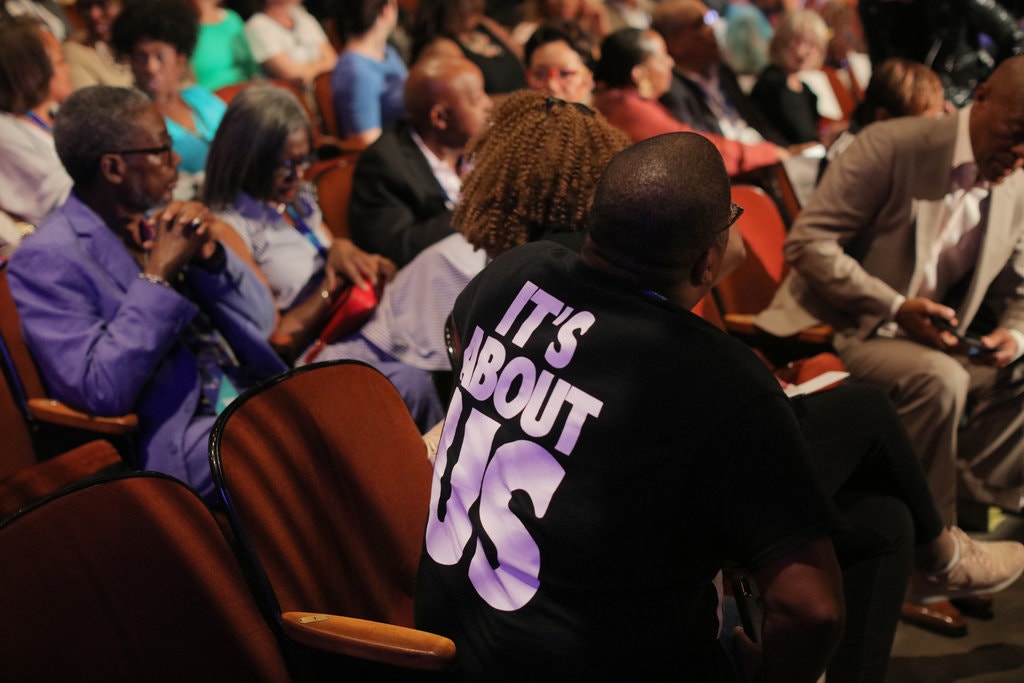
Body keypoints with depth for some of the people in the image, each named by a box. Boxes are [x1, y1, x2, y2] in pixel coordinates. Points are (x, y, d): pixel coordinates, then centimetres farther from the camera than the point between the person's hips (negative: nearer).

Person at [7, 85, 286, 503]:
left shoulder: (159, 222, 11)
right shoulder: (46, 259, -10)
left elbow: (260, 323, 11)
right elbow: (104, 392, -20)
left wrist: (208, 252, -6)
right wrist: (159, 274, -19)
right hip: (174, 441, -7)